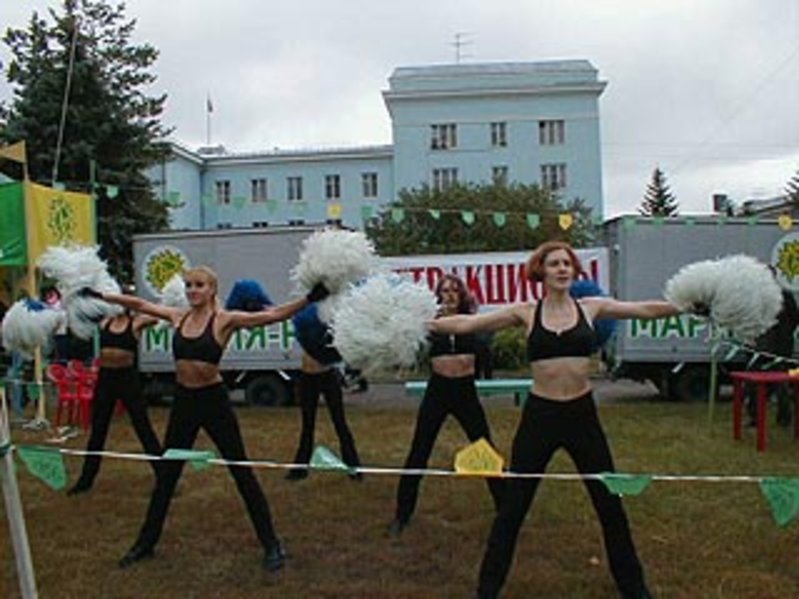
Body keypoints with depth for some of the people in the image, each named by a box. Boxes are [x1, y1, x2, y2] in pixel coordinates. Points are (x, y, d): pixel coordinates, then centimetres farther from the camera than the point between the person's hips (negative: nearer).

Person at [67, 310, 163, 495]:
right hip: (105, 377, 4)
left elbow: (159, 316, -23)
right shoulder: (104, 322, 7)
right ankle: (86, 479, 28)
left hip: (127, 377, -4)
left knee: (144, 429, 1)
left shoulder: (136, 322, -6)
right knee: (98, 430, 14)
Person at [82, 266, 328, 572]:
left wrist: (308, 299, -31)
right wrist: (102, 296, 20)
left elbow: (271, 315, -21)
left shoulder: (225, 320, -11)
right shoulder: (178, 316, 4)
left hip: (214, 400, -5)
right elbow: (139, 304, 16)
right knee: (166, 475, 15)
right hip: (183, 401, 5)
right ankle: (146, 542, 32)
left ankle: (271, 544, 13)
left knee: (242, 472, 2)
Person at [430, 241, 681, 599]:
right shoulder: (525, 313, -2)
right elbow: (466, 323, -6)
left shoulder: (591, 307, 2)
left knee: (610, 504, 13)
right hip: (539, 415, -1)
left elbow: (646, 310, 1)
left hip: (582, 414, 1)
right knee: (512, 506, 7)